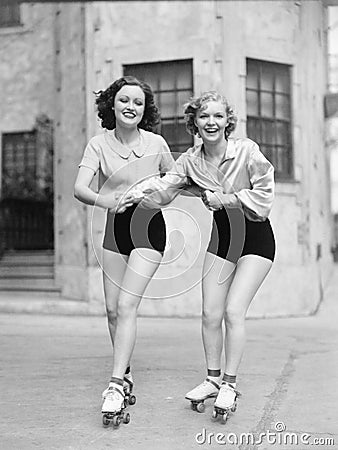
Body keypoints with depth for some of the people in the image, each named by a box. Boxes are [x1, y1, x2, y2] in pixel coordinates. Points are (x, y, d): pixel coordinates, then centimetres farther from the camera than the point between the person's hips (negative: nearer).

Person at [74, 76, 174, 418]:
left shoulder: (156, 144, -7)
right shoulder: (99, 144, -6)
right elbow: (79, 188, -21)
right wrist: (106, 201, -38)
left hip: (149, 227, -3)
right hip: (115, 227, 3)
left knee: (127, 305, -14)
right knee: (112, 309, 7)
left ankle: (116, 385, -12)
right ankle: (125, 376, 26)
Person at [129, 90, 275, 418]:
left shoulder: (247, 150, -16)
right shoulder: (191, 160, -4)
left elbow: (264, 194, -16)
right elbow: (165, 189, -15)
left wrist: (224, 198, -19)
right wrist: (140, 192, -33)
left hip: (256, 238, -4)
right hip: (222, 237, 5)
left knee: (234, 311, -12)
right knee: (210, 313, 2)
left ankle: (230, 385, 1)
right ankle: (213, 378, 20)